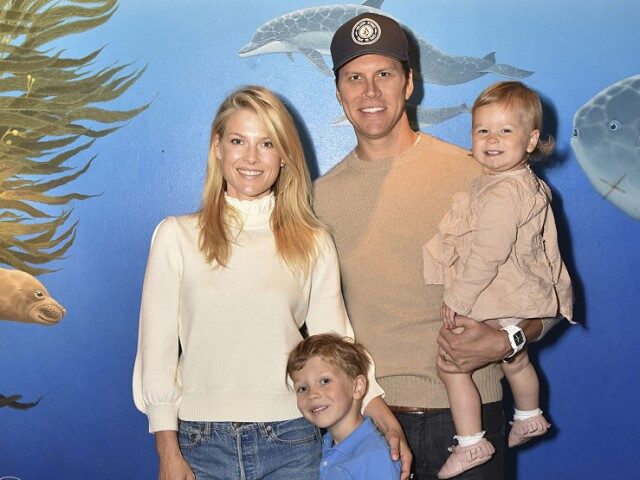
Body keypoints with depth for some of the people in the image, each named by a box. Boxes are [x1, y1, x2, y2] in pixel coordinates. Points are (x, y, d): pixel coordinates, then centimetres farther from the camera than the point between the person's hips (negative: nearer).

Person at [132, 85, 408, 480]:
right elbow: (157, 347, 0)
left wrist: (387, 422, -12)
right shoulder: (176, 236, 0)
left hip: (290, 442, 1)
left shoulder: (313, 243, 4)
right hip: (202, 444, 0)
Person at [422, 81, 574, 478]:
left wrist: (456, 300, -21)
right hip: (517, 298, 11)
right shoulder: (525, 182, 7)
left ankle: (471, 443, 7)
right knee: (515, 359, 30)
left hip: (496, 306, -11)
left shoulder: (503, 192, -27)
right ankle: (529, 417, 53)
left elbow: (486, 255, -29)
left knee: (450, 363, -3)